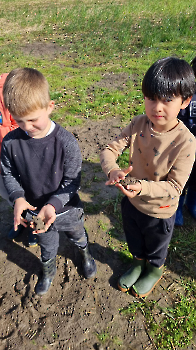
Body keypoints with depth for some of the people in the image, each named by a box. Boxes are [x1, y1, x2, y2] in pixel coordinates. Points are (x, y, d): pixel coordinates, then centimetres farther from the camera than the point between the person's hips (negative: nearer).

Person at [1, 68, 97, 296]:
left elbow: (72, 181, -19)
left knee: (77, 236, 30)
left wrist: (53, 204, -33)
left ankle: (85, 255, 65)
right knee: (47, 246, 28)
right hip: (35, 211, 2)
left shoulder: (66, 142, -27)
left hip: (66, 209, -1)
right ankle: (48, 272, 61)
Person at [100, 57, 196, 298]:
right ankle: (138, 262, 64)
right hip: (131, 203, 4)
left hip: (159, 212, -3)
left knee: (156, 248, 29)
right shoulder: (138, 125, -17)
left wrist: (142, 187, -41)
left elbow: (174, 187, -26)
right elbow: (109, 150, -14)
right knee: (134, 241, 32)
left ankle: (155, 270, 62)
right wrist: (113, 171, -36)